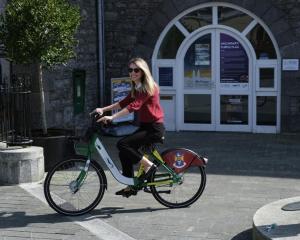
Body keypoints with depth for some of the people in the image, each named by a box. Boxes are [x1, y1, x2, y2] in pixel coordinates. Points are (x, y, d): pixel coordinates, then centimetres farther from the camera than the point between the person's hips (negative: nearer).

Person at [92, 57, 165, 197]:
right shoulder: (135, 89, 13)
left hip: (154, 128, -9)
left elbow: (134, 106, -28)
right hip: (144, 127, 9)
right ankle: (131, 187, 10)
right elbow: (123, 103, 11)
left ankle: (149, 165, -8)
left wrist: (112, 117, -36)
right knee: (124, 153, 1)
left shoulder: (149, 87, -16)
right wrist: (103, 109, -1)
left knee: (122, 144, -21)